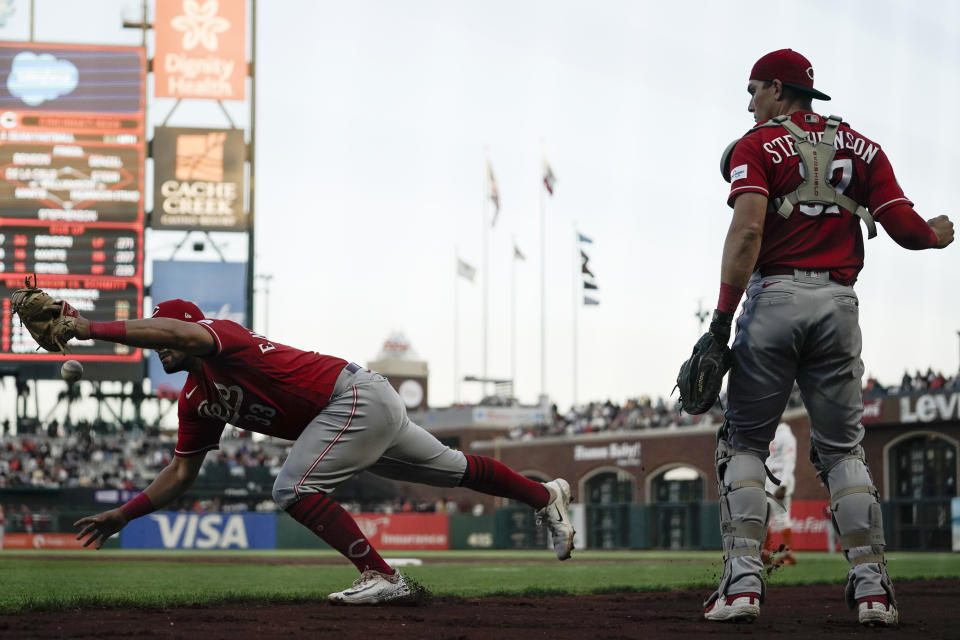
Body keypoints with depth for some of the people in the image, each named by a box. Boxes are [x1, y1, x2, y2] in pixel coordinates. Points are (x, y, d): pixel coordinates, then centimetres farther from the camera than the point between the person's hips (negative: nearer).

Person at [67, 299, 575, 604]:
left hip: (357, 396, -10)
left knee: (294, 489, -20)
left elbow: (183, 333, -41)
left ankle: (380, 576, -20)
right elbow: (181, 473, 12)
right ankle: (545, 494, 39)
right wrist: (123, 515, 3)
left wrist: (90, 330, -42)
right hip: (372, 413, 10)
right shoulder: (195, 401, 10)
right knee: (452, 469, 22)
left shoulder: (219, 334, -16)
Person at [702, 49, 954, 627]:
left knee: (744, 442, 3)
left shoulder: (756, 146, 2)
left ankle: (743, 582, -9)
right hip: (838, 303, 4)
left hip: (774, 297, -3)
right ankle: (872, 587, 0)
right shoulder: (859, 147, 14)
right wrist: (940, 233, 28)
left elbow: (748, 227, -14)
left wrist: (723, 316, -17)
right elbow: (905, 228, 5)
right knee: (842, 448, 9)